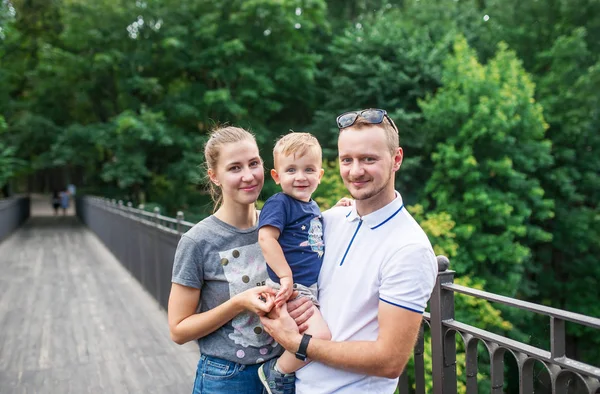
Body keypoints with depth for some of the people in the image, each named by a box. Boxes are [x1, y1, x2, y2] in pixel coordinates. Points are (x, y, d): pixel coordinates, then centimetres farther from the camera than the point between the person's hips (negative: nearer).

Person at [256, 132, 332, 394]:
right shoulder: (279, 203, -10)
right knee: (320, 335, -24)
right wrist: (286, 276, -25)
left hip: (311, 288, 9)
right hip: (290, 289, -9)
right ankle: (277, 373, -1)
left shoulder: (313, 206, 15)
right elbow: (266, 237, -20)